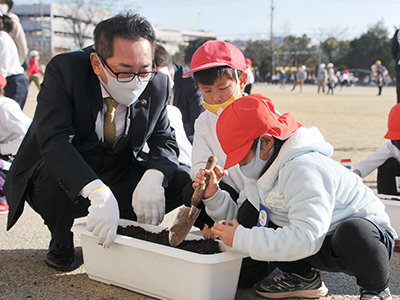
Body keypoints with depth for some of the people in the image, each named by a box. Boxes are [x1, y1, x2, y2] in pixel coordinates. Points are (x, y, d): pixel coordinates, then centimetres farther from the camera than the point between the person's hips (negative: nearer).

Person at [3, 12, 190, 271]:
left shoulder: (156, 85, -10)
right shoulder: (64, 69, -23)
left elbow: (165, 141, -3)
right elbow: (52, 139, -35)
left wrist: (154, 177, -29)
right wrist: (98, 192, -51)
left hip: (119, 177, 4)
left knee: (183, 180, -15)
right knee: (50, 171, -37)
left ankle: (120, 236, 7)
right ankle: (61, 243, -5)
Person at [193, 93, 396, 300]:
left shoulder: (302, 170, -30)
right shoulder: (262, 170, 0)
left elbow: (306, 239, -40)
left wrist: (241, 239, -33)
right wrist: (213, 196, -9)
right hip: (323, 246, 8)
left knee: (354, 233, -44)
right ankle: (304, 278, 9)